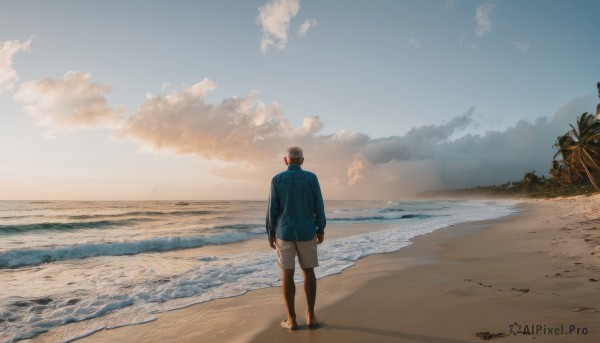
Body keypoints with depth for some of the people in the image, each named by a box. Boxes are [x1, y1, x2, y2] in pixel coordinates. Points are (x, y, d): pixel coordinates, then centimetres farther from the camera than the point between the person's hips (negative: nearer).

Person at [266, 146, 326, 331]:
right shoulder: (311, 177, -4)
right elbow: (319, 206, -3)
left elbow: (272, 210, -5)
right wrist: (321, 230, 7)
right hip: (307, 232, 1)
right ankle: (311, 316, 14)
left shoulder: (277, 179, -5)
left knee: (287, 275, 5)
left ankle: (292, 319, 8)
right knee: (308, 272, 13)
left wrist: (271, 234, 5)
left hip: (284, 233, 0)